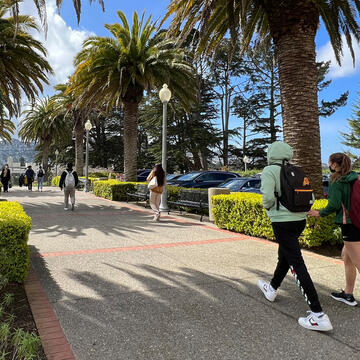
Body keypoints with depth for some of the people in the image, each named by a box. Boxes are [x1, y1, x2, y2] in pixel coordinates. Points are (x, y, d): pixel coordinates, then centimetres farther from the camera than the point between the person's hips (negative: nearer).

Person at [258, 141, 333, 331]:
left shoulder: (269, 171, -10)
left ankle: (318, 315, -7)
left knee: (297, 265, -7)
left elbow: (268, 197, -22)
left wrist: (268, 207, -2)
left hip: (282, 222, -8)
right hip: (300, 220, 8)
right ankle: (272, 289, 47)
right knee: (284, 256, 25)